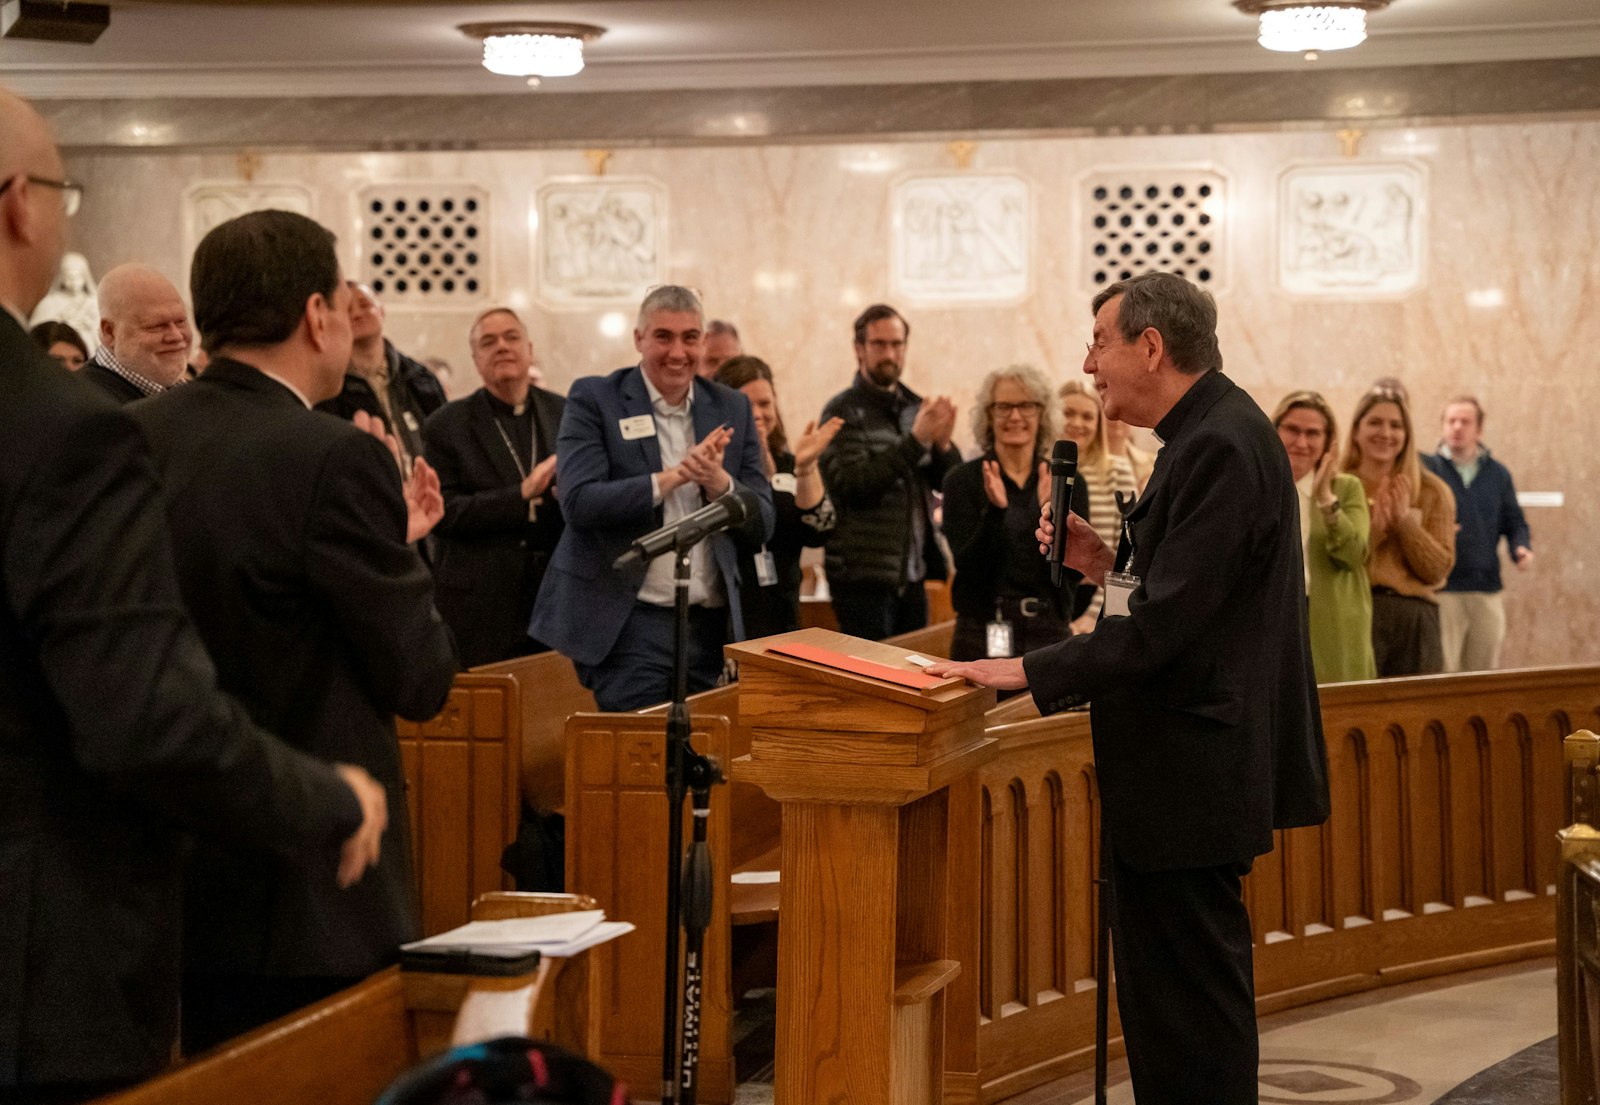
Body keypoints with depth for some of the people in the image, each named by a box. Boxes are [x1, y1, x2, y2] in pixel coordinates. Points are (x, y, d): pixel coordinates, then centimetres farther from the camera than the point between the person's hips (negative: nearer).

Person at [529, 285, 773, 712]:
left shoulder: (732, 409, 9)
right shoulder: (593, 400, -2)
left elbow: (762, 525, 6)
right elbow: (578, 502, -14)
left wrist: (718, 480, -14)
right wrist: (673, 477, -22)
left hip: (710, 624, 4)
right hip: (628, 624, -4)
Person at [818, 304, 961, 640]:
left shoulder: (915, 407, 11)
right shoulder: (843, 412, -7)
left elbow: (950, 482, 10)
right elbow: (850, 485, -18)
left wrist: (943, 445, -12)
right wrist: (916, 441, -23)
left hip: (912, 575, 6)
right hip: (863, 575, -6)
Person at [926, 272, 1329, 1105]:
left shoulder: (1222, 446, -18)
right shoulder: (1210, 435, 15)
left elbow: (1167, 625, -24)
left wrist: (1028, 671, -21)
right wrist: (1110, 564, 6)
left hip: (1192, 776, -11)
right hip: (1179, 773, 11)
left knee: (1191, 1012, -4)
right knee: (1163, 999, 15)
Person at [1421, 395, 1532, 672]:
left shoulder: (1498, 474, 13)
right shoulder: (1426, 468, 1)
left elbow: (1514, 522, 17)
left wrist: (1522, 548, -3)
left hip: (1488, 592, 4)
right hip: (1442, 588, -4)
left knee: (1485, 674, 10)